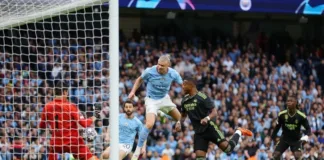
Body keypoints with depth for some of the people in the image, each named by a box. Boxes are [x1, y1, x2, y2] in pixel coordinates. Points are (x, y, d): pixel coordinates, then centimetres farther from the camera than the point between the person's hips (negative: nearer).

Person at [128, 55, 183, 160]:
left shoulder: (173, 74, -17)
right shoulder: (149, 71, -22)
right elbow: (140, 79, -1)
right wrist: (133, 91, -9)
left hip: (164, 98, 4)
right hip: (151, 100, -4)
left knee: (180, 118, 11)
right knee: (149, 124, -24)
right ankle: (138, 150, -13)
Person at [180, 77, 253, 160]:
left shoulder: (202, 97, -12)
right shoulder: (185, 100, 9)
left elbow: (214, 112, -14)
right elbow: (183, 116, 25)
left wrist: (207, 118, -34)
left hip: (209, 128, -6)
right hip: (198, 132, 6)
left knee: (227, 148, -16)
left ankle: (238, 132, 12)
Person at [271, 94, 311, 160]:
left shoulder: (301, 116, -18)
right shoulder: (282, 115, -14)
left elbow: (308, 128, -10)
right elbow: (277, 127, 1)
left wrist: (306, 136, -30)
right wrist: (273, 137, 4)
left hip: (296, 140, -2)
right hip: (284, 139, 2)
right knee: (276, 155, -10)